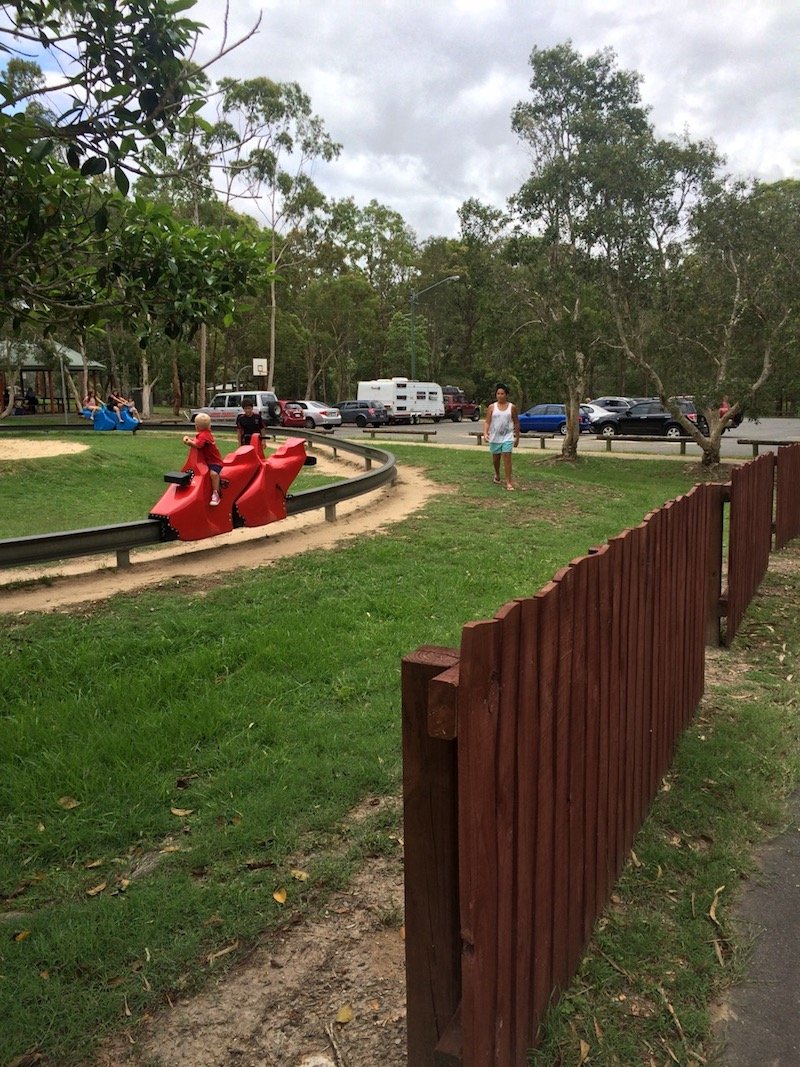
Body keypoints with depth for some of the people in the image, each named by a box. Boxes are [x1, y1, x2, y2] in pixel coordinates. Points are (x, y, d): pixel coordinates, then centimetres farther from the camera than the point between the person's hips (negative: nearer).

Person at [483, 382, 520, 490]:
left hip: (507, 437, -2)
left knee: (507, 459, -11)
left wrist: (517, 437, 8)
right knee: (495, 458, 15)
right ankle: (497, 475, 42)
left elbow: (516, 423, 7)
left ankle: (508, 482, -10)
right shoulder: (492, 407, 2)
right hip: (495, 437, 2)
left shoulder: (512, 407, 1)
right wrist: (485, 433, -19)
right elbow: (487, 421, -2)